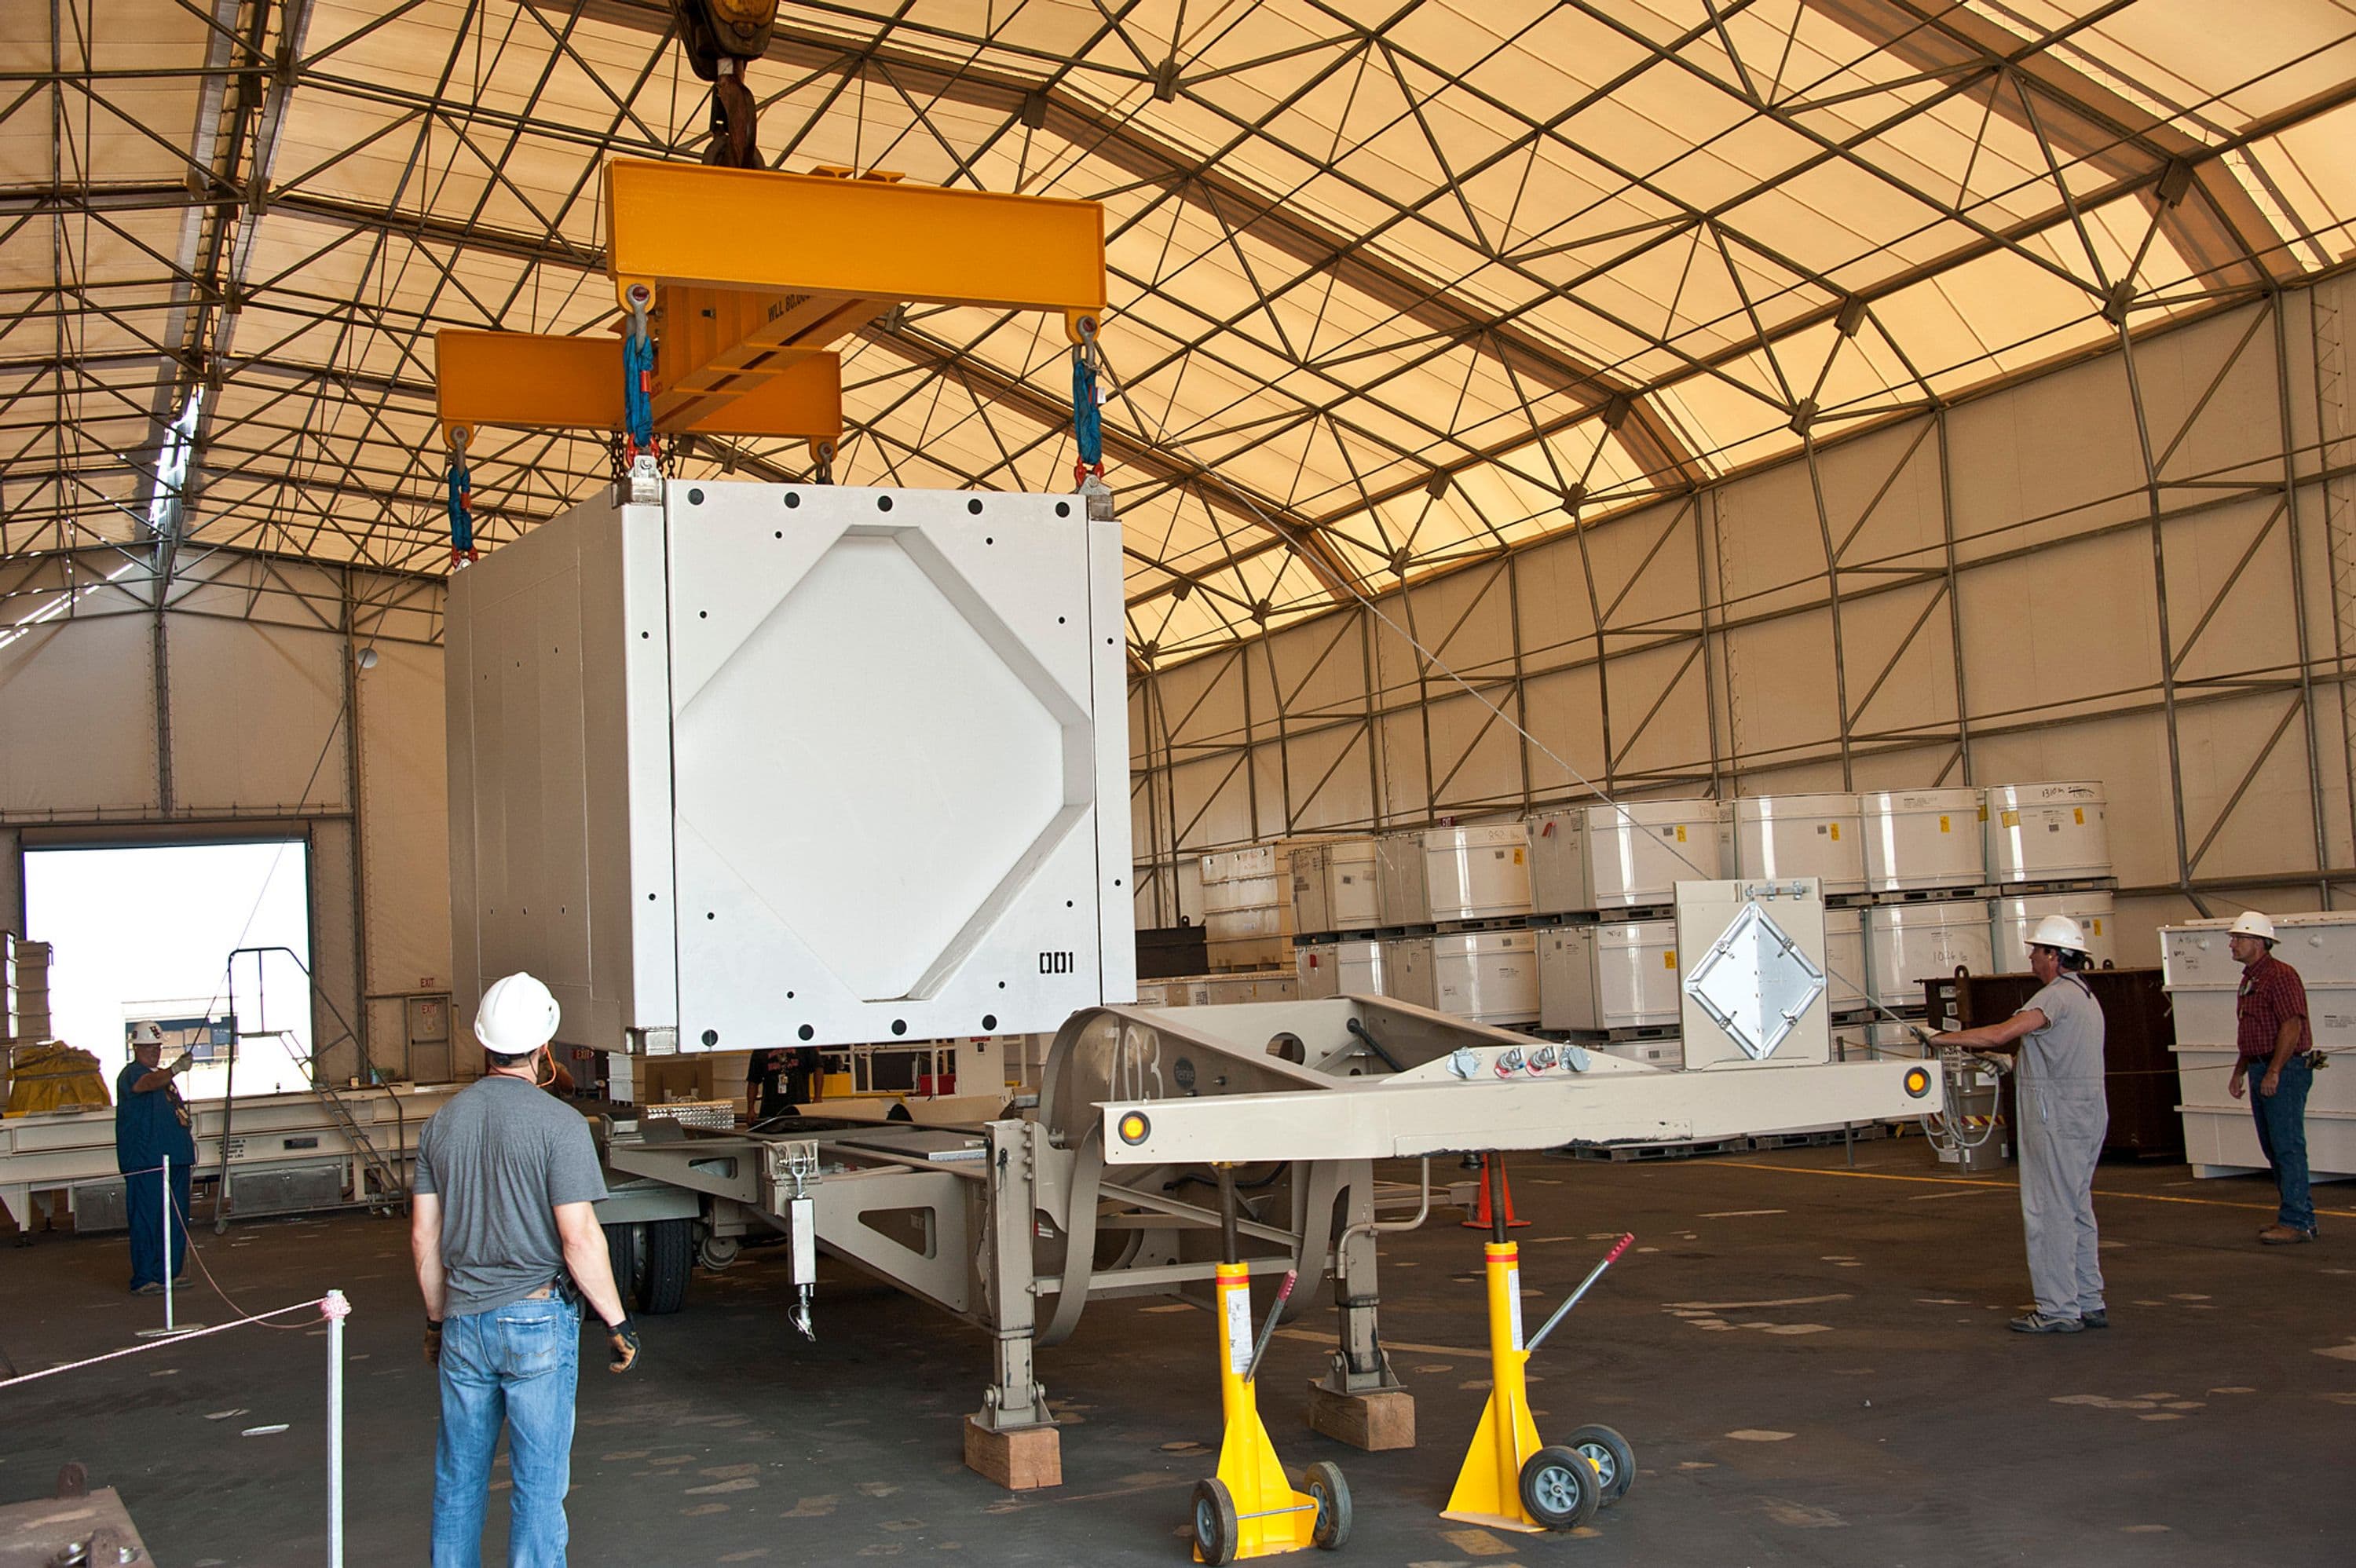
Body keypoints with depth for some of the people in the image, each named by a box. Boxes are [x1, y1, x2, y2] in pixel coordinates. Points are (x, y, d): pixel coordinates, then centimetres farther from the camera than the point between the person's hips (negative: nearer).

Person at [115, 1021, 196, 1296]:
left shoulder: (163, 1075, 21)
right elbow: (149, 1084, -31)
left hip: (174, 1158, 9)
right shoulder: (131, 1074, -7)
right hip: (145, 1162, -9)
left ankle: (169, 1273, 18)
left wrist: (188, 1140, 26)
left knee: (177, 1219, 10)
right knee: (147, 1220, -9)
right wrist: (175, 1070, -48)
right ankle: (144, 1280, -7)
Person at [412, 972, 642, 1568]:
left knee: (458, 1479, 16)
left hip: (463, 1321, 5)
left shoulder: (442, 1122, 5)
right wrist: (617, 1322, -7)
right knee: (538, 1481, 4)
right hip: (537, 1318, -5)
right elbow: (579, 1237, -16)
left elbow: (424, 1238, 9)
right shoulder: (557, 1123, -13)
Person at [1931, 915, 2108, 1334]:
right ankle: (2088, 1303, 19)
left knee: (2048, 1211, -5)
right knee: (2076, 1209, 15)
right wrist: (1977, 1045, 13)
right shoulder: (2083, 995, 19)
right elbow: (2025, 1041, 21)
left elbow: (2001, 1034, -25)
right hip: (2086, 1112, 10)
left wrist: (1946, 1038, -15)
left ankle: (2058, 1309, -3)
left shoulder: (2057, 995, -16)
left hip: (2057, 1117, -10)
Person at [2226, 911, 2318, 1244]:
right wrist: (2239, 1071, 23)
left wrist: (2274, 1072, -22)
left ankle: (2295, 1222, -7)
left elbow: (2292, 1026, -20)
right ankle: (2301, 1215, 19)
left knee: (2288, 1147, -9)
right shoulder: (2249, 979, 18)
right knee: (2273, 1148, 12)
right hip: (2261, 1069, 10)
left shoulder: (2281, 976, -13)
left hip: (2285, 1070, -10)